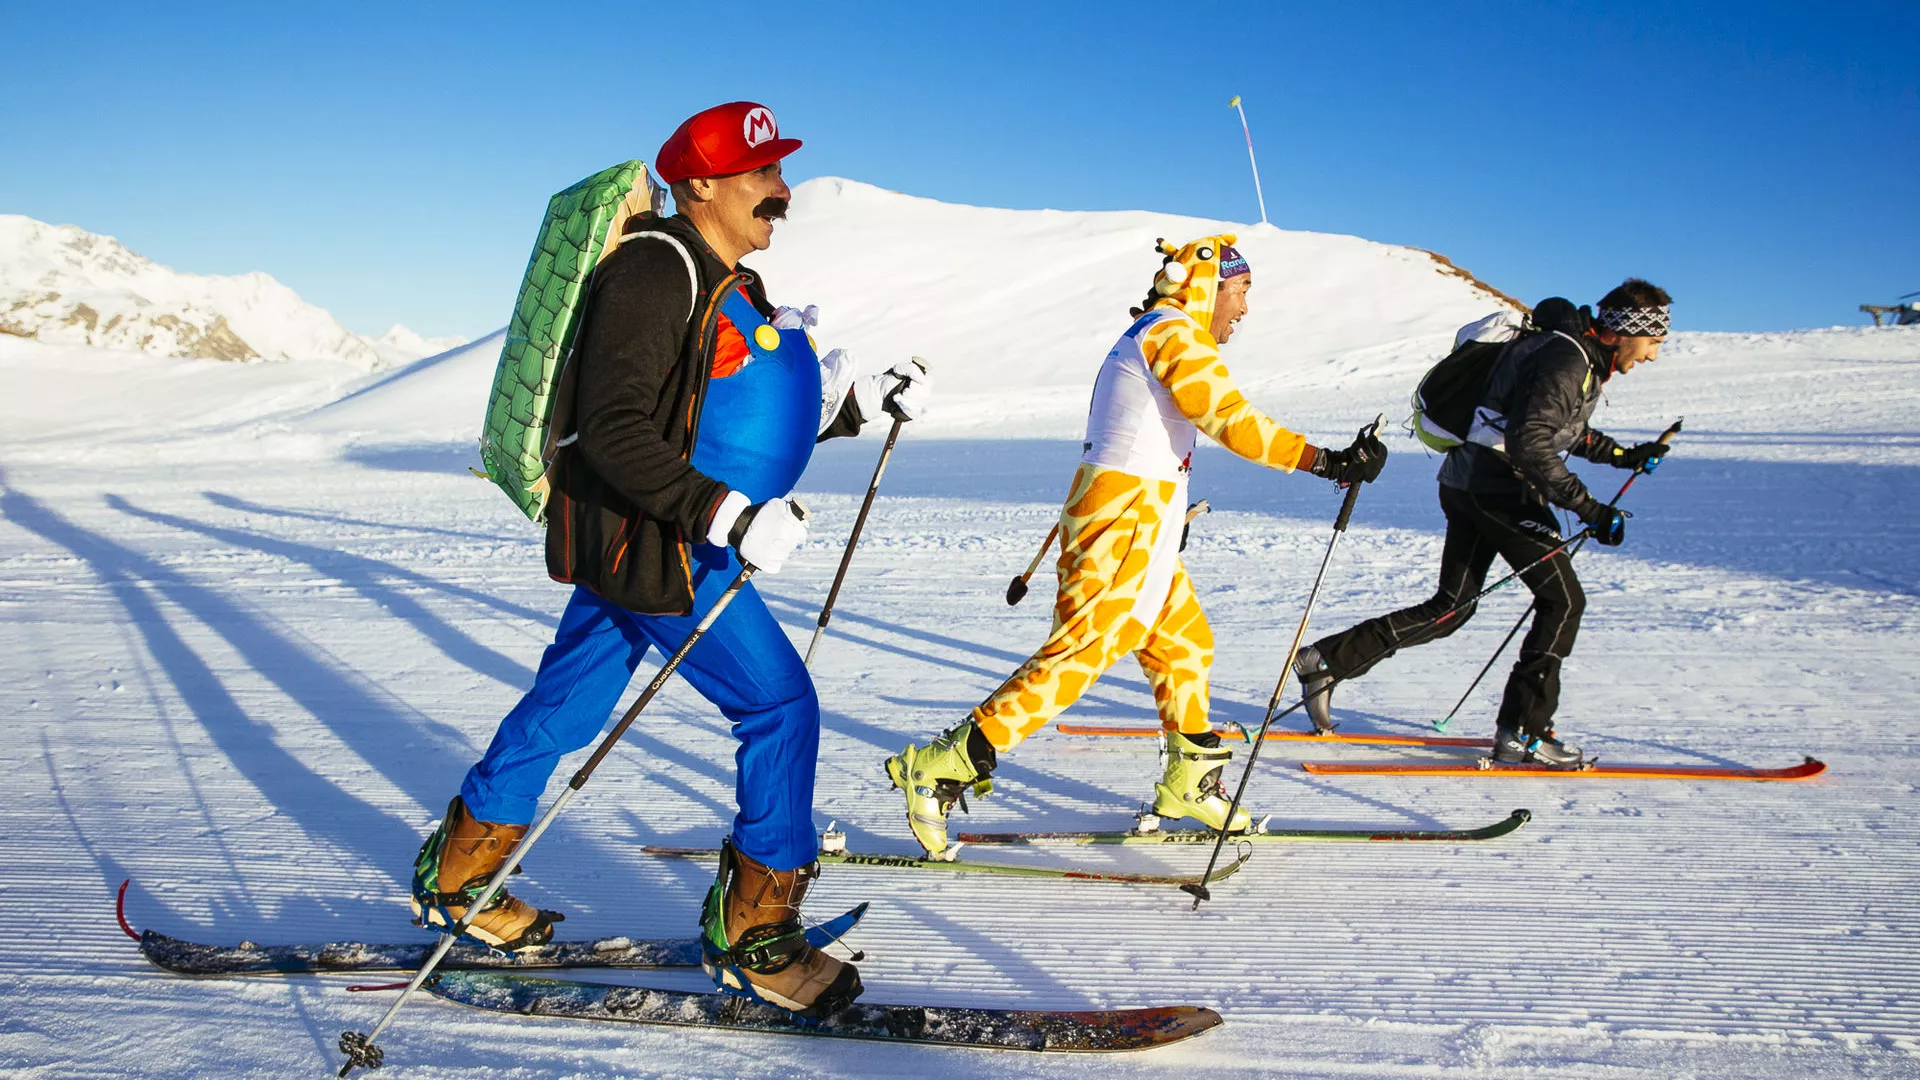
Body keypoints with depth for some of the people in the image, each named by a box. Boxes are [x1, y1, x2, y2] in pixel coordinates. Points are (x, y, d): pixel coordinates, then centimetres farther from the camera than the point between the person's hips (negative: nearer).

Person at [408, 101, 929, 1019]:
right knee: (780, 705, -7)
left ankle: (458, 879, 35)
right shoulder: (657, 271, -16)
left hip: (650, 539, 10)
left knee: (568, 705, 18)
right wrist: (730, 517, -30)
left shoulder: (730, 287, 16)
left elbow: (753, 419, 20)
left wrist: (865, 400, 13)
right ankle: (752, 933, 5)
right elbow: (612, 431, -23)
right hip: (648, 545, -10)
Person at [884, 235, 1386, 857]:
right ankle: (940, 768, -9)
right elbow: (1232, 420, -21)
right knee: (1080, 654, -11)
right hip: (1123, 525, -11)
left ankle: (1188, 785, 28)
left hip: (1139, 527, 11)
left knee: (1186, 643, 16)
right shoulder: (1174, 332, -10)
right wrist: (1328, 461, -22)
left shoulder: (1149, 335, 21)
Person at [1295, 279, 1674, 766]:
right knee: (1563, 600, -2)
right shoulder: (1568, 363, -16)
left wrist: (1627, 456, 29)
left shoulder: (1580, 357, 16)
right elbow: (1528, 444, -26)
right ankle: (1522, 732, 1)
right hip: (1501, 489, -10)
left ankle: (1326, 659, 11)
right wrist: (1588, 508, -26)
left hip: (1469, 485, 10)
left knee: (1451, 607, 12)